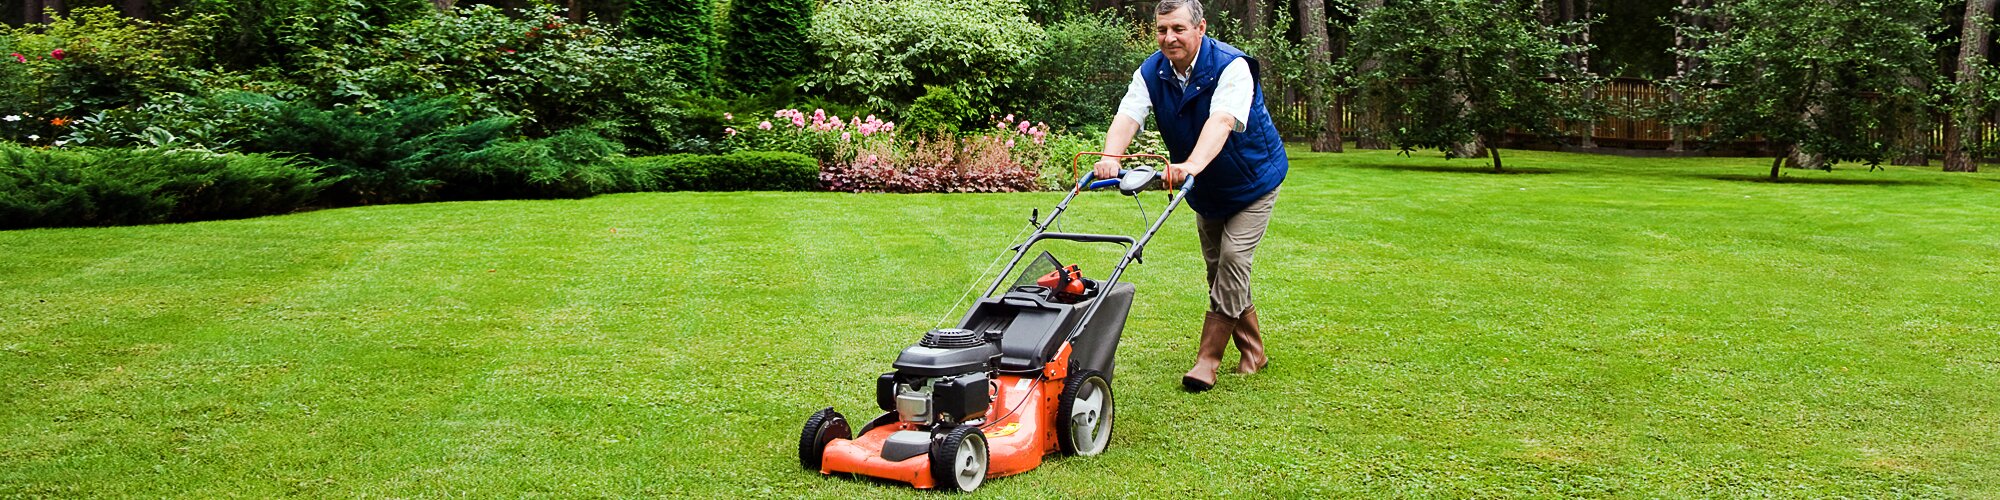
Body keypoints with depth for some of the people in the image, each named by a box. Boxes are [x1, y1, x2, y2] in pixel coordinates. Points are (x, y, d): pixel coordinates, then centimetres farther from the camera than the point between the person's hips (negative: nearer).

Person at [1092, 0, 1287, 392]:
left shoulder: (1231, 66, -29)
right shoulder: (1151, 73, -13)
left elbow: (1222, 120, -45)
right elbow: (1127, 117, -28)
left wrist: (1192, 164, -62)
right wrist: (1110, 157, -49)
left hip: (1251, 181, -6)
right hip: (1206, 189, 6)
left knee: (1233, 260, -15)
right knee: (1218, 268, 10)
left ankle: (1209, 358, -10)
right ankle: (1252, 351, 25)